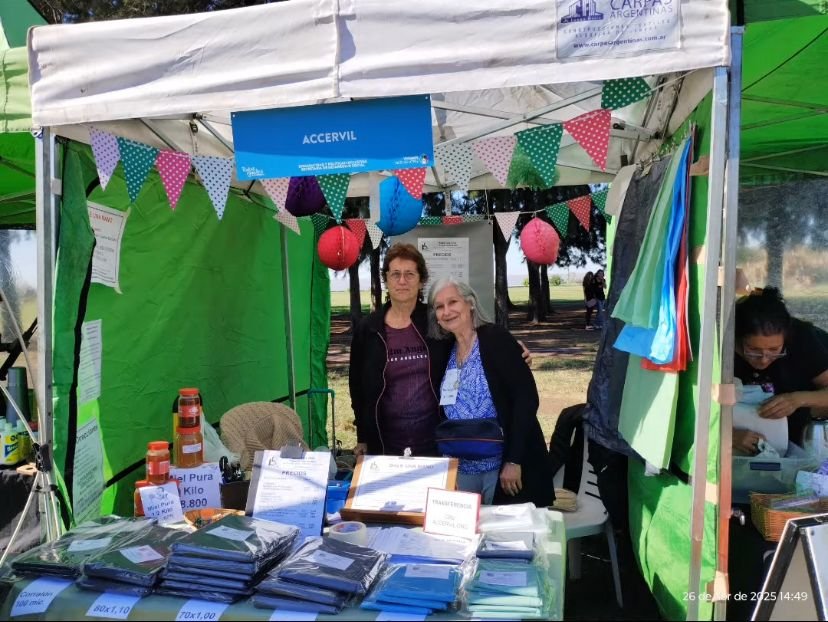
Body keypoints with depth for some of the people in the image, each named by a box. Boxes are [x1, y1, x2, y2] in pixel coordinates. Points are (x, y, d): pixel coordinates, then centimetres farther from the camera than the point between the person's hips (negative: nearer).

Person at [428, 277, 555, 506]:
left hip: (503, 465, -5)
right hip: (462, 468, 6)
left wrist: (514, 460, -19)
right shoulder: (446, 349, 6)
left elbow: (526, 397, -17)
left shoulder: (496, 338, -12)